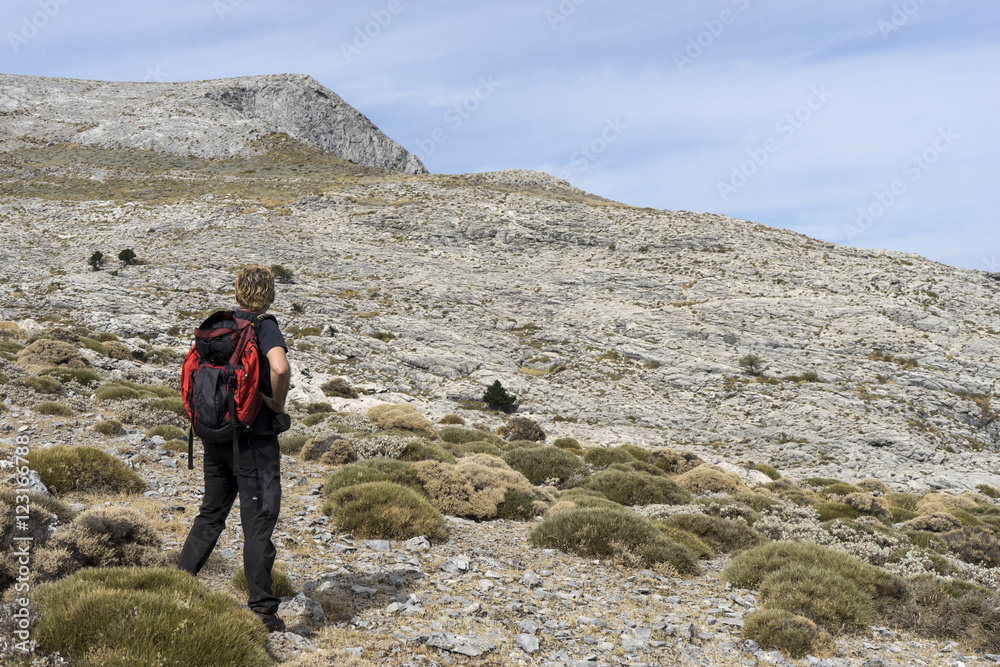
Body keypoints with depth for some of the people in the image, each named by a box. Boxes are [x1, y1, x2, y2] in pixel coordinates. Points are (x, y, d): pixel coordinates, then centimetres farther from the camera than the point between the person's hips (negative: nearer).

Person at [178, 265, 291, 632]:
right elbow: (280, 368, -30)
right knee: (258, 523, 1)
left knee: (211, 514, 20)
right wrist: (278, 403, -13)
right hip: (255, 439, -6)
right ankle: (262, 610, 8)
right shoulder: (265, 327, -12)